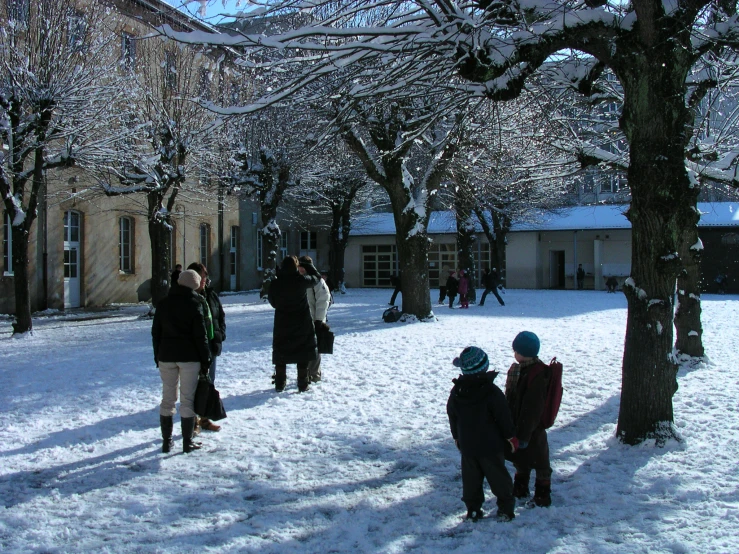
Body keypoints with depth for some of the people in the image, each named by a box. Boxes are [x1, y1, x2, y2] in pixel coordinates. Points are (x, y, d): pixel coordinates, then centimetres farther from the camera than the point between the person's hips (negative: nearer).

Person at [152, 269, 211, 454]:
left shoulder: (163, 303, 5)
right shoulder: (194, 304, -8)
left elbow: (156, 332, 8)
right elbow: (200, 335, -9)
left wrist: (157, 356, 16)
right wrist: (205, 360, -2)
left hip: (166, 356, 4)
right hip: (189, 357, -4)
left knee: (167, 399, 10)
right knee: (187, 400, 2)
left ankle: (166, 441, 13)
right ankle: (187, 442, 5)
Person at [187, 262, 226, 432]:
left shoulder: (211, 295, 7)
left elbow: (221, 315, 14)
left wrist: (220, 334, 1)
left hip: (211, 344, 7)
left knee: (209, 382, 14)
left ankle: (205, 418, 26)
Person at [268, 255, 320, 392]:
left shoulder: (275, 283, -8)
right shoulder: (301, 280, -13)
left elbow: (272, 301, 5)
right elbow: (315, 279, 8)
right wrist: (304, 272, 25)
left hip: (282, 325, 1)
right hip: (302, 324, -1)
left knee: (280, 355, 12)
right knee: (302, 356, 8)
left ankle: (279, 385, 14)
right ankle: (303, 385, 8)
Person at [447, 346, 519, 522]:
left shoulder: (456, 392, -3)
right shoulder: (492, 392, -17)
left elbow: (452, 418, 7)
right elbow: (504, 417, -11)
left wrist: (457, 438, 21)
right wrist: (511, 437, 2)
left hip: (467, 446, 3)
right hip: (491, 445, -3)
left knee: (471, 478, 13)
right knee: (499, 477, 9)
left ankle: (473, 510, 16)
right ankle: (505, 510, 15)